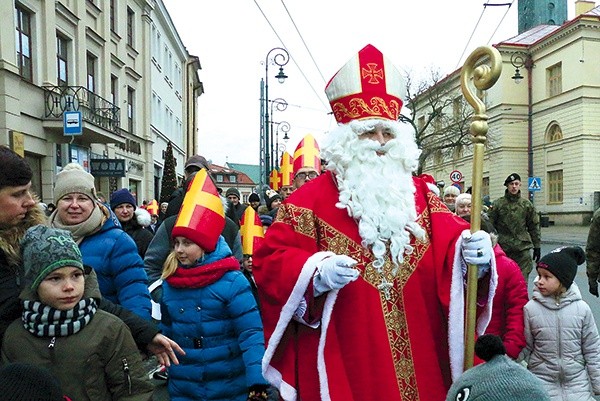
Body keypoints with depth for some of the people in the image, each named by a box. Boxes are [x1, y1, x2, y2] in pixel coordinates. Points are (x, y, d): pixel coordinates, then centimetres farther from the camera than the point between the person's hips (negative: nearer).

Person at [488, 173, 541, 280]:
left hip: (523, 249, 1)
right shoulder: (498, 204, 0)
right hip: (503, 248, -1)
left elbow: (534, 227, 9)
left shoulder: (527, 204, 6)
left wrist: (537, 246, 7)